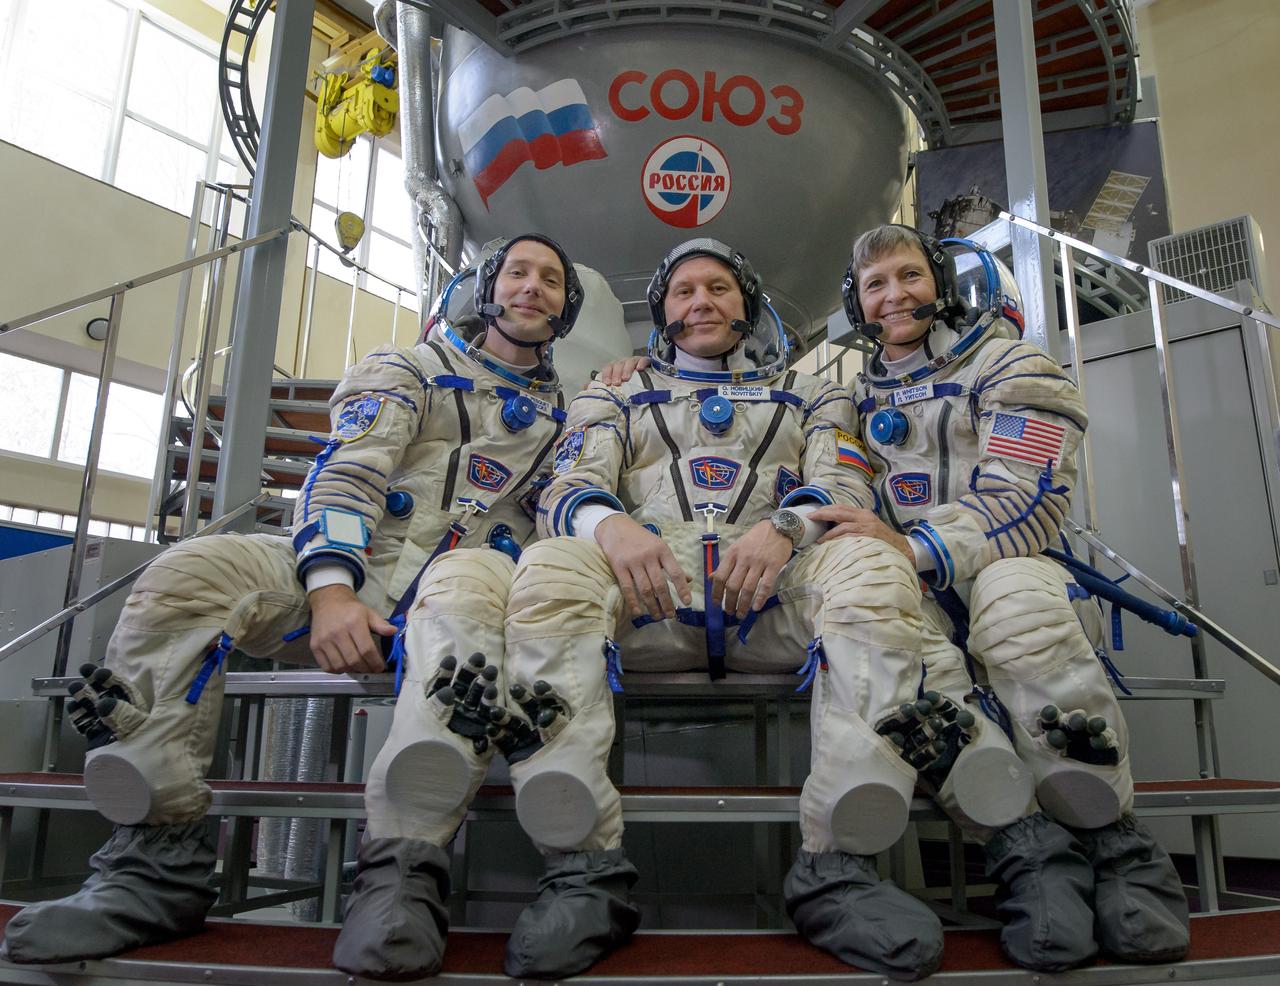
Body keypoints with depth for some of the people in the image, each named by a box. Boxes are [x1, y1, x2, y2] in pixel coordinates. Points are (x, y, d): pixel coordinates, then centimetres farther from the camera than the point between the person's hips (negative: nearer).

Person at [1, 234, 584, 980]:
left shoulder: (567, 414, 24)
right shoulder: (409, 371, 17)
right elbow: (344, 475, -1)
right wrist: (330, 589, -19)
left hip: (466, 572, -1)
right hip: (352, 577, 2)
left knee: (471, 582, -38)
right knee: (189, 572, -23)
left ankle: (403, 875, -46)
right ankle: (159, 860, -21)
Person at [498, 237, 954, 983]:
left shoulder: (811, 395, 30)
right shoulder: (615, 397, 30)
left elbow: (846, 490, 11)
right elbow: (568, 492, 11)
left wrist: (784, 528, -15)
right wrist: (609, 524, -16)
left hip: (776, 588, 0)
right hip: (647, 587, 0)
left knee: (873, 565, -33)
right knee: (549, 569, -33)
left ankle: (837, 867, -30)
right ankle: (588, 868, -33)